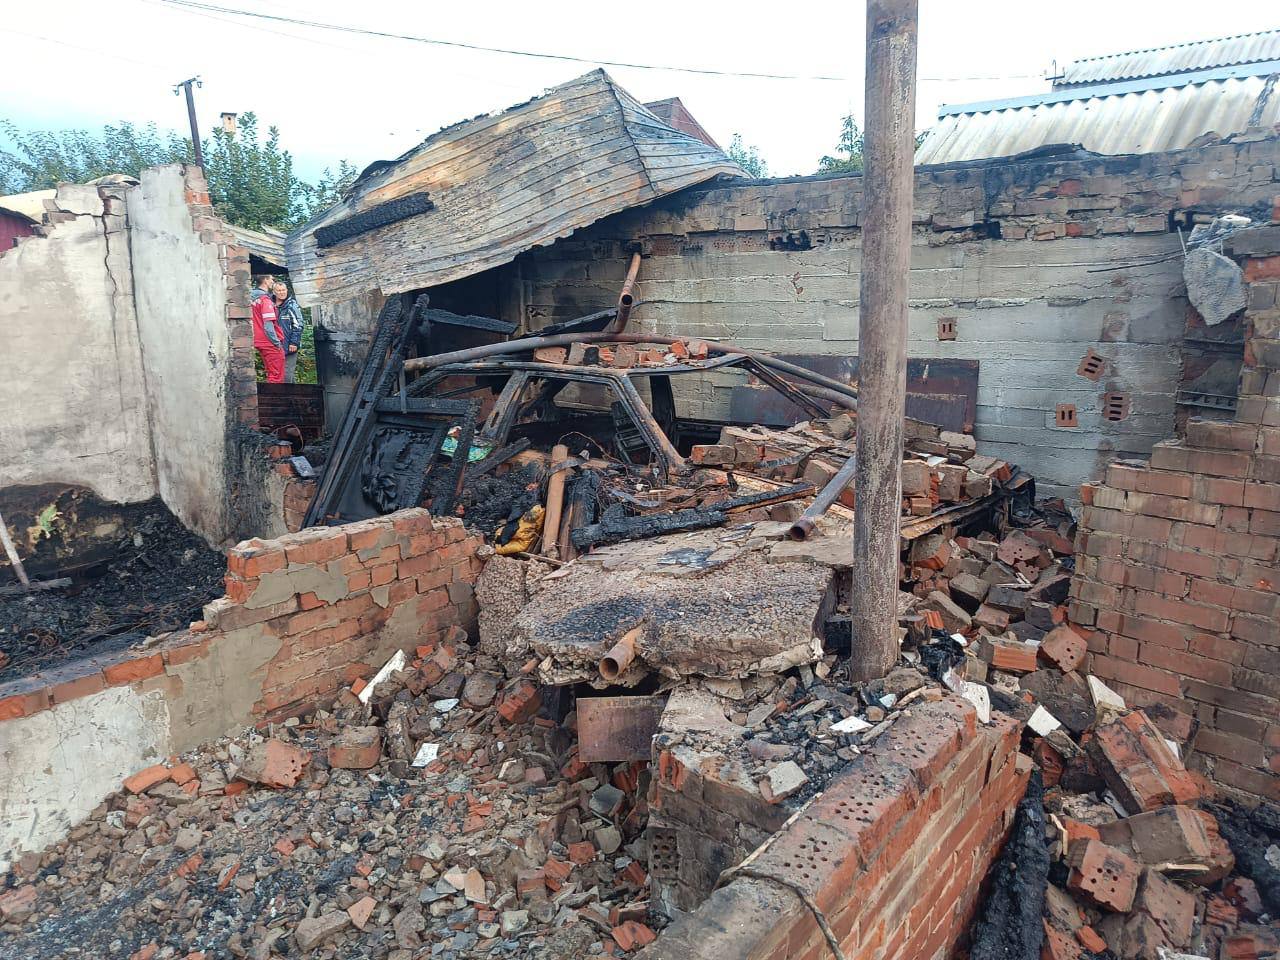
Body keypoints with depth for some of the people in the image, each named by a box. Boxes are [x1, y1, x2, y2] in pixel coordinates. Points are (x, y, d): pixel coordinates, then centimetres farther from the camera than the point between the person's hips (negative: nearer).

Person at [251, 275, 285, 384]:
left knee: (271, 374, 16)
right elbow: (268, 325, -19)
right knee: (276, 377, -6)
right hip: (270, 344, -9)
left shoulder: (254, 300, 12)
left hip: (260, 342, 9)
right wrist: (277, 342, -15)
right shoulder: (265, 300, -13)